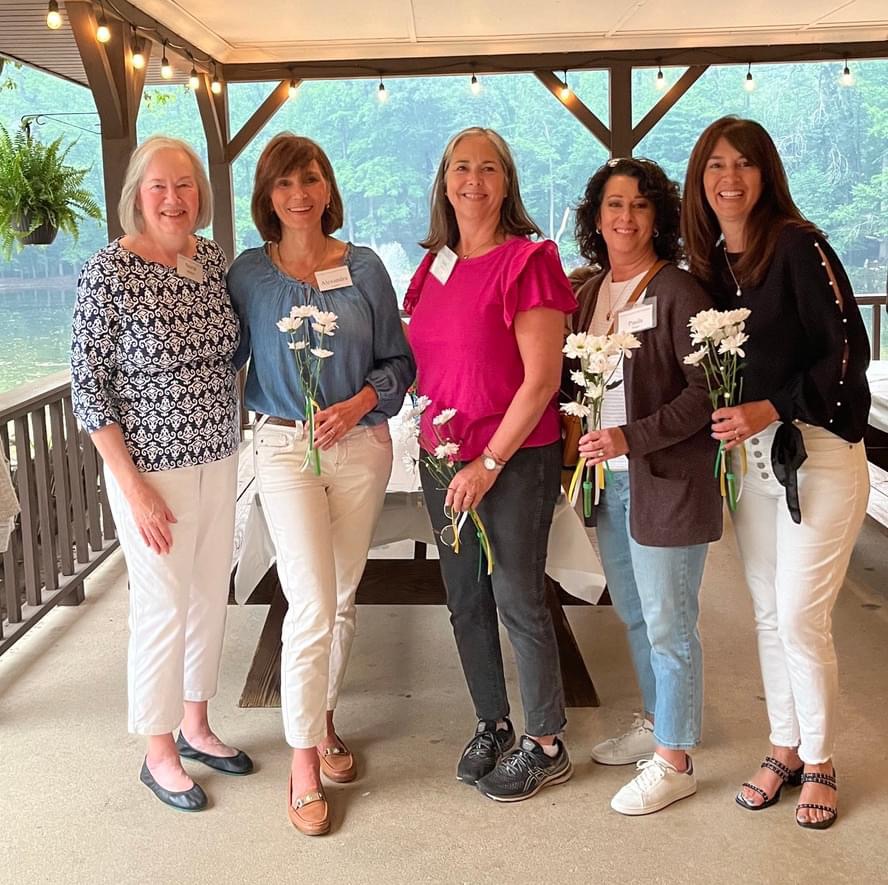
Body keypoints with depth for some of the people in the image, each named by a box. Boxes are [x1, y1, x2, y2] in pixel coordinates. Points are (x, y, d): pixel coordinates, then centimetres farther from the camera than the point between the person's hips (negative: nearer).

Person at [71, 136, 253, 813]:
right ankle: (159, 754, 22)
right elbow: (88, 385, -13)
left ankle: (195, 726, 36)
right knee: (164, 609, 2)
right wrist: (134, 487, -15)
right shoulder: (109, 271, -14)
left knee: (211, 598, 16)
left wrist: (230, 437, 8)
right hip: (152, 471, -6)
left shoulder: (214, 259, 3)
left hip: (219, 461, 6)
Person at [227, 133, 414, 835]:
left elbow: (399, 360, 4)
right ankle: (304, 761, 7)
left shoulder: (364, 268, 2)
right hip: (285, 447, -2)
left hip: (361, 444, 2)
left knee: (342, 598, 12)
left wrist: (359, 402, -11)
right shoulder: (249, 274, 0)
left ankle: (324, 719, 33)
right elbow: (227, 357, 7)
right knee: (313, 606, -8)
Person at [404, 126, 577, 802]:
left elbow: (542, 379, -14)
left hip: (516, 458, -6)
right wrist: (435, 445, 7)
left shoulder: (529, 260, -10)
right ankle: (493, 725, 31)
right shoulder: (434, 267, 10)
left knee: (518, 600, 1)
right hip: (443, 456, 7)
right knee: (465, 601, 13)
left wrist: (489, 463, -16)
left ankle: (546, 746, 19)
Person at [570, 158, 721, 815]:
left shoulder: (678, 292, -12)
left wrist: (631, 438, -22)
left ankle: (674, 761, 16)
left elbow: (707, 391, -17)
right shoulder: (591, 292, 10)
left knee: (668, 625, 2)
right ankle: (657, 723, 39)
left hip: (667, 482, -7)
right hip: (609, 480, 8)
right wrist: (580, 446, 5)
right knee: (634, 614, 20)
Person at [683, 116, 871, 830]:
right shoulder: (710, 263, 8)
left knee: (801, 618, -3)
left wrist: (772, 409, -22)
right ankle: (785, 749, 29)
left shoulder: (799, 245, -11)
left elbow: (848, 349, -15)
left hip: (818, 454, -6)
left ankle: (819, 764, 18)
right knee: (769, 615, 13)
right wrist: (727, 423, 0)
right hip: (748, 457, 6)